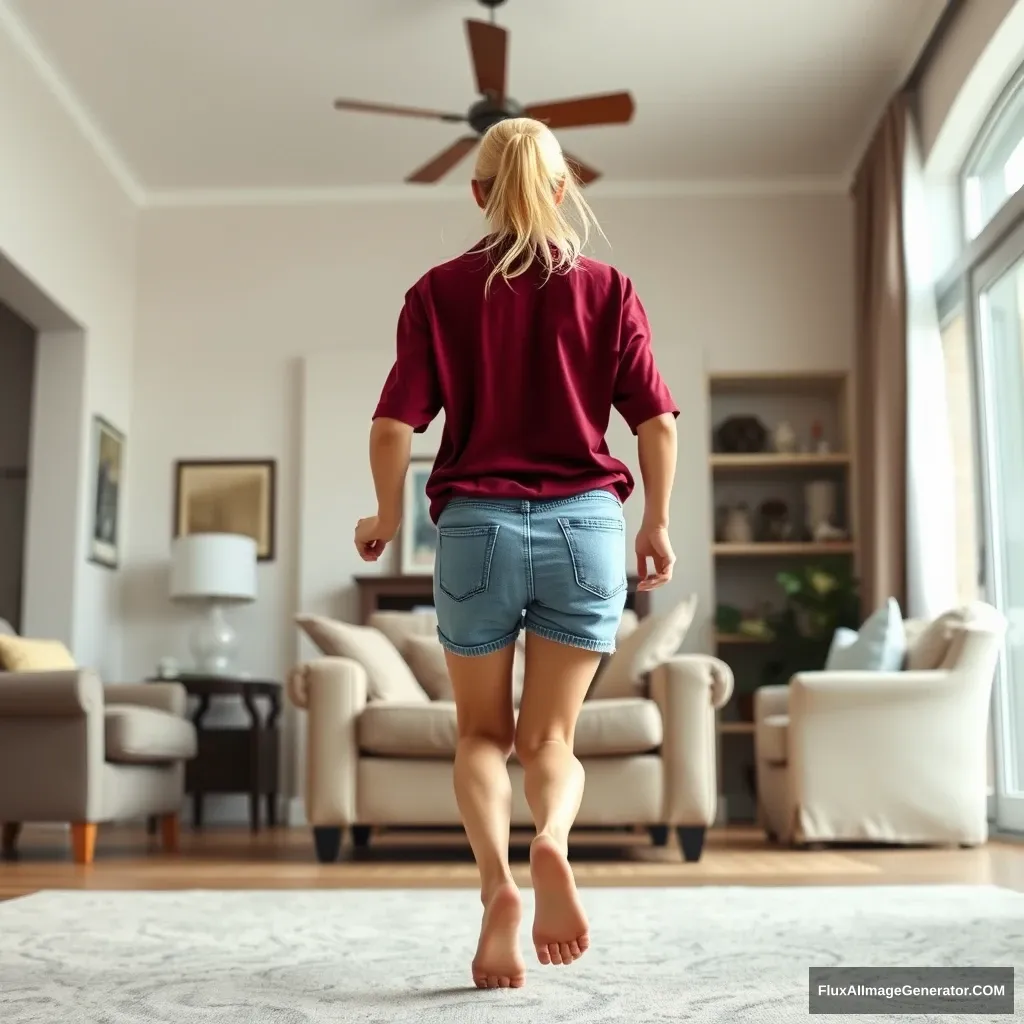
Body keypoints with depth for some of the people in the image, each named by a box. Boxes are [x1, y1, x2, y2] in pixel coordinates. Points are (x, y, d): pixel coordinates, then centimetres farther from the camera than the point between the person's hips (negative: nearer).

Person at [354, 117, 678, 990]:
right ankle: (552, 842, -22)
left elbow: (394, 427, -2)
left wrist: (386, 518, 14)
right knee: (550, 736, 9)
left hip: (478, 524, 0)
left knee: (483, 732, 14)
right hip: (585, 525, 1)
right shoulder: (608, 290, 6)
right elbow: (658, 423, 1)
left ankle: (497, 879, -10)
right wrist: (658, 525, 13)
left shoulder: (440, 292, 4)